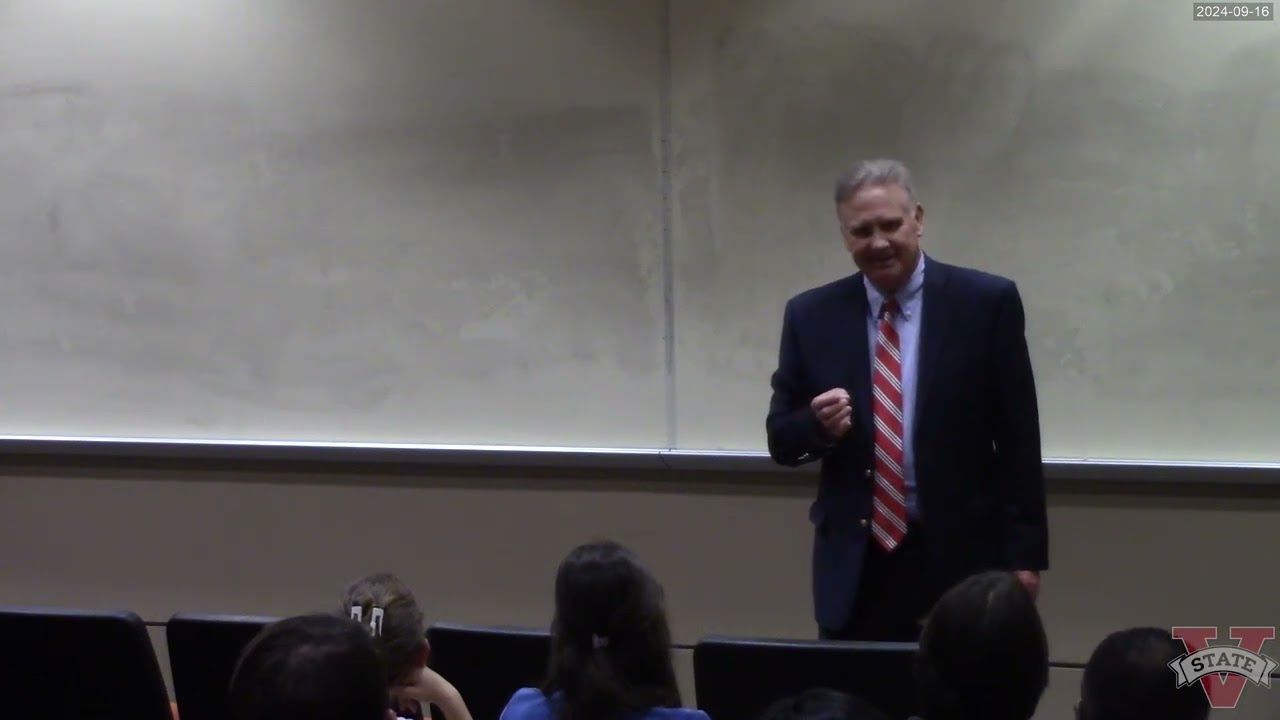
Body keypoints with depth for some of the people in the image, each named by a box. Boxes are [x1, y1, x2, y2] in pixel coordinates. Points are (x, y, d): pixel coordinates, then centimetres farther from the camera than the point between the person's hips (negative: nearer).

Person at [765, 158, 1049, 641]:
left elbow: (1018, 441, -1)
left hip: (961, 560, -2)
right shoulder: (811, 315, 5)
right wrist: (818, 423, -14)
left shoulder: (987, 303, -2)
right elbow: (781, 439, 9)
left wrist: (1024, 555, -4)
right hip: (855, 568, 2)